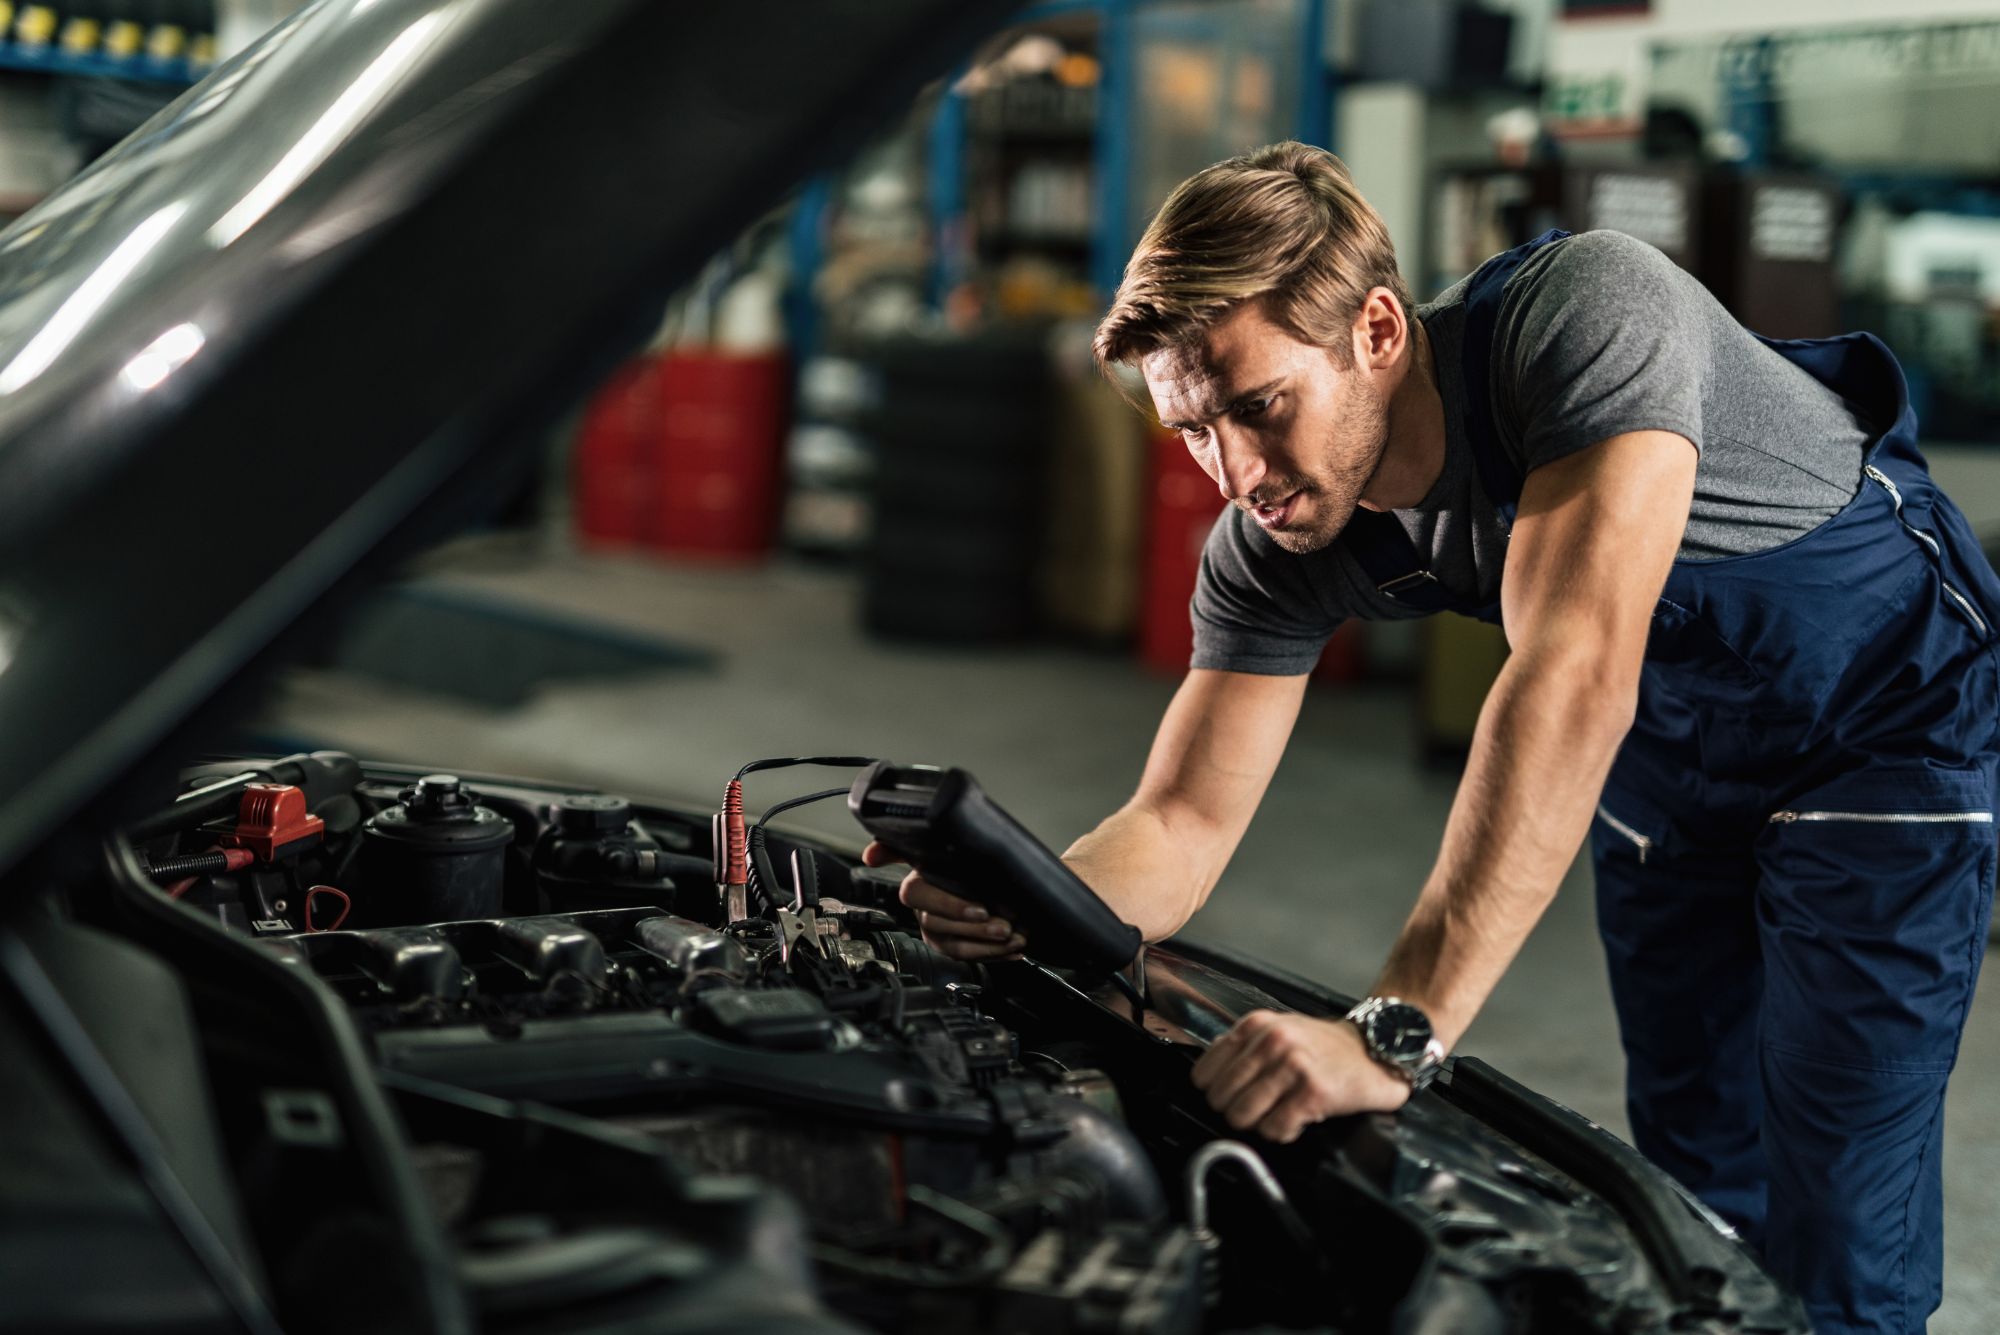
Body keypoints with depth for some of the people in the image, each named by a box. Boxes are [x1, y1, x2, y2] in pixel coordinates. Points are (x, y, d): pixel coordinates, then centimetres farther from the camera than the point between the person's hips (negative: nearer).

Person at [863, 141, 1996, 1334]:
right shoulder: (1271, 550, -19)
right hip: (1673, 744, 6)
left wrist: (1396, 1033, -54)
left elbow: (1574, 679, -49)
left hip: (1884, 716, -5)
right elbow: (1185, 821, -15)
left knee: (1828, 1238, -8)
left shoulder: (1589, 309, -39)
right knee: (1692, 1175, 14)